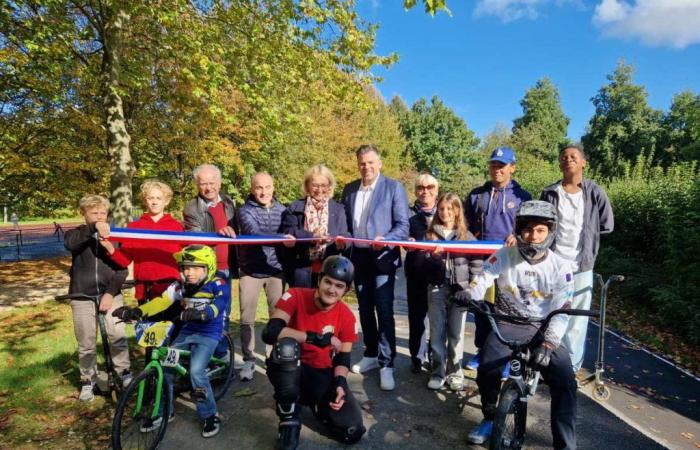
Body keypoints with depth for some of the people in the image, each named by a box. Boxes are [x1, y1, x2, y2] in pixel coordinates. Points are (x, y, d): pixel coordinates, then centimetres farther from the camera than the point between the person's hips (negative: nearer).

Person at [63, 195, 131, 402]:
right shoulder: (77, 234, 4)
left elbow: (122, 269, -2)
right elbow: (70, 243, -23)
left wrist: (111, 292, -14)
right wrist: (93, 228, -38)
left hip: (110, 294, 0)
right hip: (82, 297, 0)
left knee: (118, 336, -9)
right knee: (86, 344, 8)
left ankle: (124, 373, 11)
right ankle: (88, 381, 25)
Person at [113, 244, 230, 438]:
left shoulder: (219, 286, -15)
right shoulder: (181, 286, -1)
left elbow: (215, 308, -32)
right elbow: (162, 301, -14)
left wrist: (200, 314, -54)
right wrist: (138, 311, -31)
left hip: (208, 334, -5)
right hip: (187, 331, 6)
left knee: (196, 371, -20)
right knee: (165, 367, -3)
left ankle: (210, 416, 0)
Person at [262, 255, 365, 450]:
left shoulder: (346, 316, -7)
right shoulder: (296, 296, -17)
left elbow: (342, 358, 1)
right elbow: (270, 333, -31)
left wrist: (339, 384, -19)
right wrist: (315, 337, -33)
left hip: (322, 374, 3)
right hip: (290, 370, -2)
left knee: (353, 432, -12)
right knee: (286, 346, -38)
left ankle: (315, 402, 20)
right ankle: (289, 421, -16)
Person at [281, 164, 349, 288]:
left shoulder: (338, 209, 10)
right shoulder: (295, 208, 6)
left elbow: (344, 236, 2)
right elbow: (288, 233, -6)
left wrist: (341, 242, -23)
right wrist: (312, 236, -23)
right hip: (302, 269, -1)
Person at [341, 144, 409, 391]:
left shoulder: (393, 187, -5)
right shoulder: (349, 189, 10)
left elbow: (403, 225, -9)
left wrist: (385, 240, -25)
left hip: (382, 257, -5)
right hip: (359, 257, 5)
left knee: (384, 311, -5)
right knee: (365, 309, 14)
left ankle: (386, 364, 6)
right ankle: (371, 354, 30)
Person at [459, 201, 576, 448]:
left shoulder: (561, 267, -6)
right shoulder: (505, 256, -5)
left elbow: (563, 311, -11)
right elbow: (483, 278, -15)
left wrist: (547, 344, -24)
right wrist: (468, 293, -39)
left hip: (543, 329, 1)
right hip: (507, 325, 0)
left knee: (565, 381, -16)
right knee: (488, 368, -22)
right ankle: (490, 418, 8)